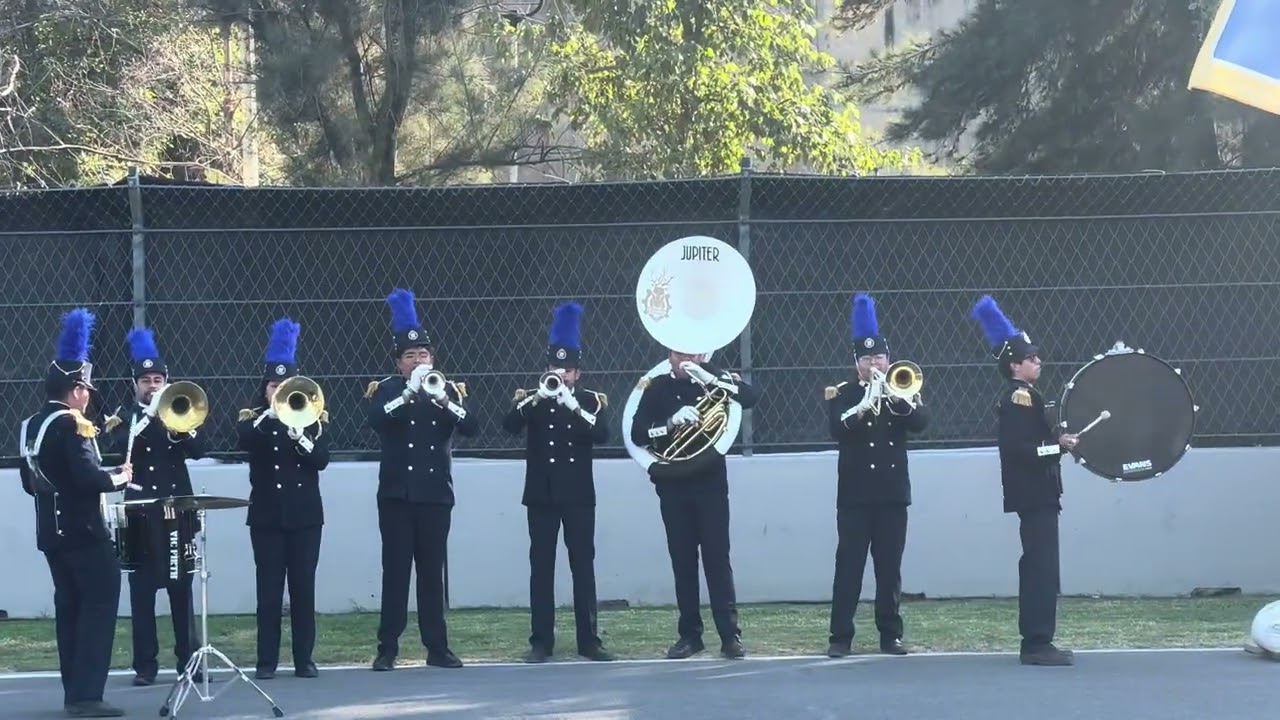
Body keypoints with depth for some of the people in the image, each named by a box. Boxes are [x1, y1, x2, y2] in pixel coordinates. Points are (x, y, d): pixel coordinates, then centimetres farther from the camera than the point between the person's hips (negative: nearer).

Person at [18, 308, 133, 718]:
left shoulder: (31, 426, 12)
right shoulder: (72, 424, -15)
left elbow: (29, 482, 17)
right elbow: (88, 475, -25)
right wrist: (118, 478, -9)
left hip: (51, 531, 9)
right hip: (82, 530, -9)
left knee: (69, 606, 13)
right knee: (100, 601, -7)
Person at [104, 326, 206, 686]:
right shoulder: (126, 419, 6)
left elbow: (198, 449, -2)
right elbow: (119, 447, -14)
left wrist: (177, 427, -18)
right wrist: (149, 415, -20)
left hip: (178, 509, 2)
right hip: (141, 513, -2)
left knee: (182, 586, 3)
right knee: (142, 589, -3)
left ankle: (189, 659, 8)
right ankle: (146, 665, 0)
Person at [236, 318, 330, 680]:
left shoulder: (310, 419, 7)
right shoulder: (253, 419, 4)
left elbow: (322, 459, -5)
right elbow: (244, 440, -19)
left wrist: (299, 437, -20)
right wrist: (271, 414, -28)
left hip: (304, 513, 1)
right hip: (267, 513, -1)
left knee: (303, 586, 2)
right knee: (269, 587, -2)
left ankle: (304, 658, 7)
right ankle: (267, 660, 0)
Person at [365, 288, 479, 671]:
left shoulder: (447, 390, 8)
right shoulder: (387, 390, 2)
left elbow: (471, 427, -6)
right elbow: (377, 419, -18)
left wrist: (443, 399, -22)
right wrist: (409, 392, -28)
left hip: (435, 494, 2)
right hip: (397, 495, -2)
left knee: (432, 572, 5)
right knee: (395, 571, -3)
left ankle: (437, 647, 10)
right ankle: (387, 649, -1)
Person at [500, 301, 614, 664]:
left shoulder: (591, 401, 5)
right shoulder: (532, 399, 5)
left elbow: (601, 434, -13)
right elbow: (509, 426, -13)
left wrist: (573, 405, -24)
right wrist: (535, 398, -26)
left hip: (578, 495, 0)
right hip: (541, 495, 0)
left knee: (583, 566, 2)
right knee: (541, 567, 0)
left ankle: (589, 640, 6)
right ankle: (541, 641, 3)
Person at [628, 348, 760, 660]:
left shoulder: (712, 378, 1)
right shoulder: (657, 388, 2)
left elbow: (752, 397, -13)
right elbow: (638, 434, -7)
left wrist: (709, 378, -23)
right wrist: (671, 422, -24)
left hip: (710, 481, -1)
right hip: (672, 485, 1)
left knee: (717, 558, -4)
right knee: (682, 561, 5)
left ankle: (730, 635, -3)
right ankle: (690, 634, 11)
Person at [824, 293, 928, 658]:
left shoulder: (901, 392, 9)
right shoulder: (843, 394, 2)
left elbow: (921, 423, -7)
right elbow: (836, 430, -15)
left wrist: (899, 400, -23)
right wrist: (862, 408, -31)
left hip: (893, 492, 3)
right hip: (855, 493, -2)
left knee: (890, 567, 5)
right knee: (849, 566, -4)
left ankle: (890, 634, 11)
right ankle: (841, 637, -2)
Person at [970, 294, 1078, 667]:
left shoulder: (1021, 396, 17)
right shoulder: (1020, 397, -15)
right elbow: (1018, 448, -25)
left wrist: (1057, 439, 6)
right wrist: (1058, 444, -22)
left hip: (1035, 495, 11)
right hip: (1035, 494, -11)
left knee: (1037, 567, 12)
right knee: (1042, 569, -10)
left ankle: (1035, 643, 16)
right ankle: (1038, 643, -10)